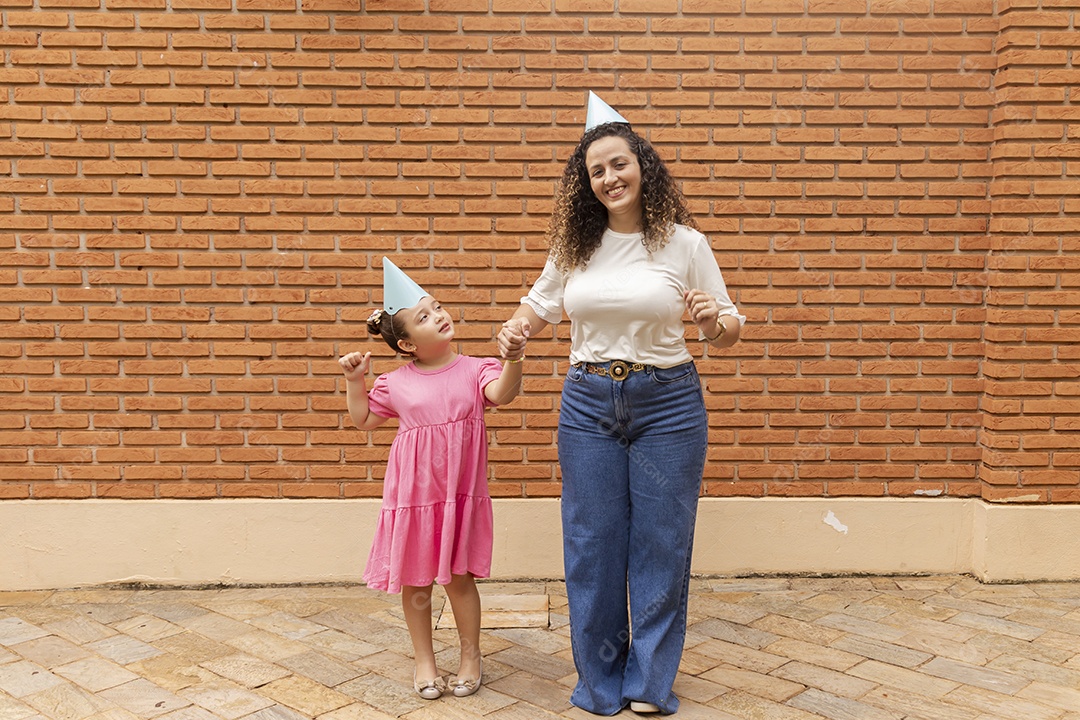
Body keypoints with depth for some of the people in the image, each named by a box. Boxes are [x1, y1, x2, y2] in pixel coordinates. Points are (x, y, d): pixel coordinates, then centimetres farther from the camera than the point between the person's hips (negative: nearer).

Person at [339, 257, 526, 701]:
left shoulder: (474, 370, -4)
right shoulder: (395, 384, 1)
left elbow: (502, 393, -24)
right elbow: (363, 420, 14)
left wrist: (513, 357, -40)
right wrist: (354, 380, 2)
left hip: (460, 492, -1)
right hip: (412, 493, 2)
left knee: (459, 576, 8)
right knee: (414, 580, 11)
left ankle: (471, 656, 28)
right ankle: (424, 659, 30)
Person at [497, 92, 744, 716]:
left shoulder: (685, 243, -4)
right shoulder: (575, 245, 3)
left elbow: (730, 332, 1)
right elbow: (542, 302, 18)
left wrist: (713, 320, -22)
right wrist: (517, 330, -3)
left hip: (667, 402, -2)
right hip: (588, 403, 3)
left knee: (660, 543, 6)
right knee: (592, 545, 9)